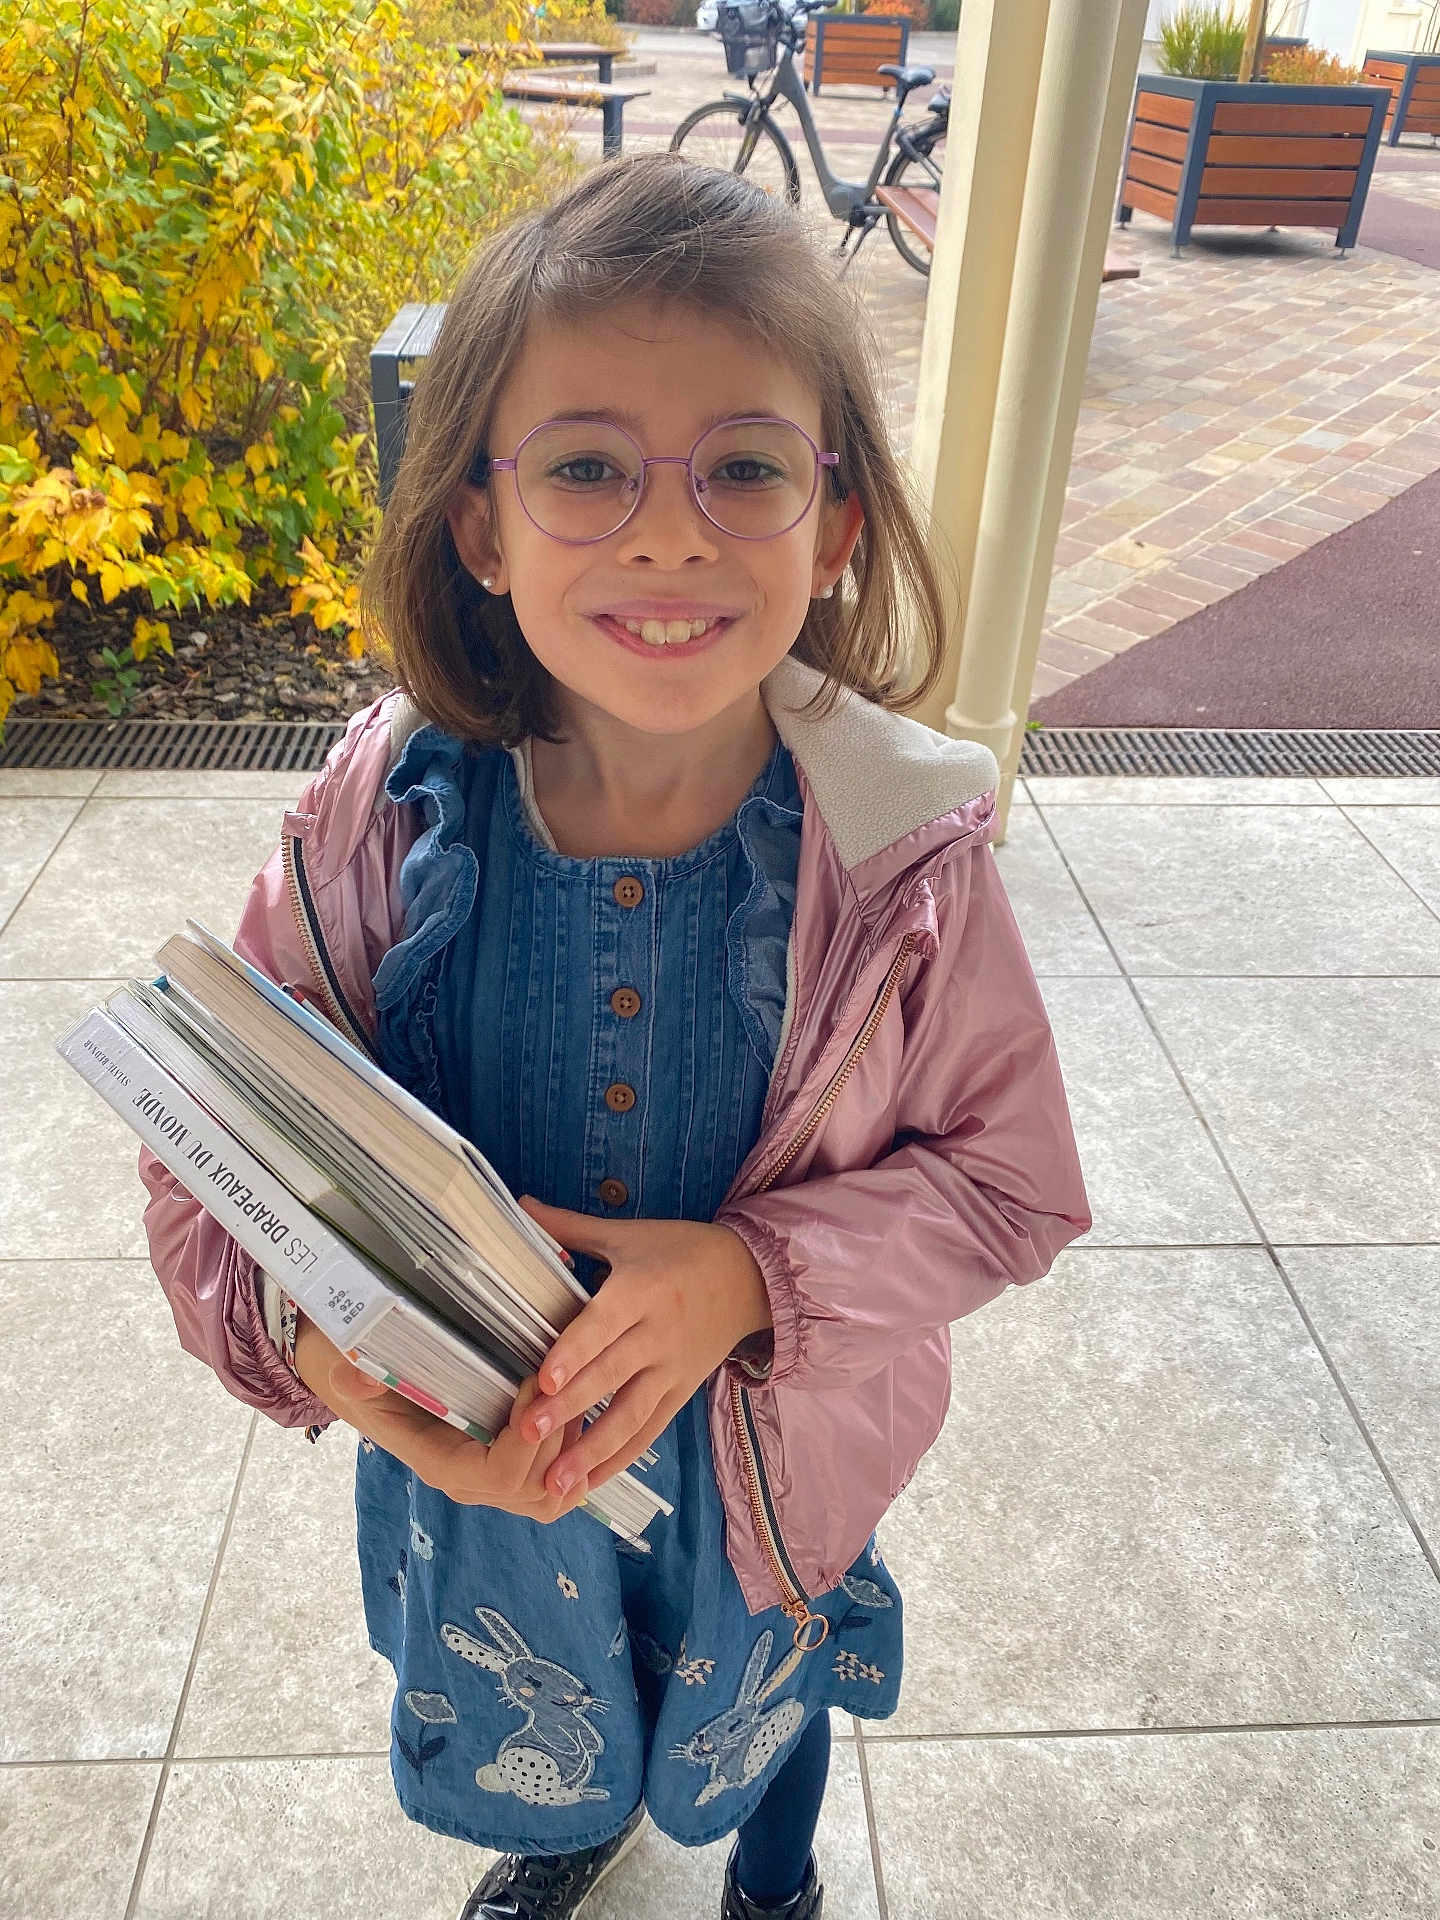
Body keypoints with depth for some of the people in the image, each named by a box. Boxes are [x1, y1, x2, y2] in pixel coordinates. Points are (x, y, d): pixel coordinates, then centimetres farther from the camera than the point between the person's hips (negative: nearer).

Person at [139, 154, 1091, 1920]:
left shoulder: (901, 848, -26)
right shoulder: (389, 817, -24)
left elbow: (1014, 1181, -16)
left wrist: (753, 1273, -32)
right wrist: (318, 1329, -35)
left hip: (772, 1462, 0)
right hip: (471, 1461, 1)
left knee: (759, 1708, 34)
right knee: (524, 1712, 34)